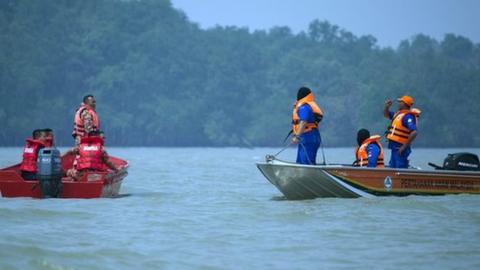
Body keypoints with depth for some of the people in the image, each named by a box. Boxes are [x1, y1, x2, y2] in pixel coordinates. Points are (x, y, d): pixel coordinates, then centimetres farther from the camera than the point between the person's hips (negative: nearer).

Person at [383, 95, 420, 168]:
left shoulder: (408, 116, -17)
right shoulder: (399, 113, 14)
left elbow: (414, 132, -27)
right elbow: (386, 115, 32)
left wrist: (405, 146, -25)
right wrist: (387, 107, 10)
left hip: (400, 149, -10)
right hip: (395, 147, 10)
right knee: (393, 167, 16)